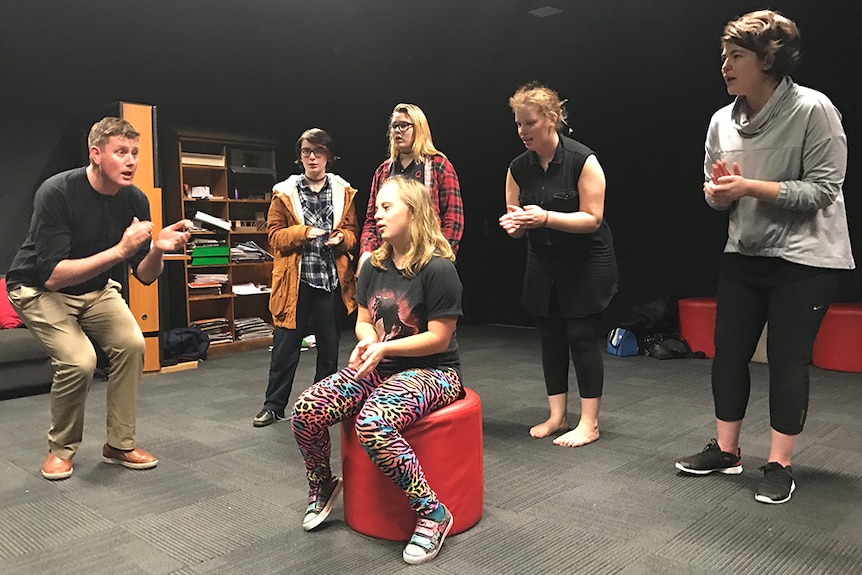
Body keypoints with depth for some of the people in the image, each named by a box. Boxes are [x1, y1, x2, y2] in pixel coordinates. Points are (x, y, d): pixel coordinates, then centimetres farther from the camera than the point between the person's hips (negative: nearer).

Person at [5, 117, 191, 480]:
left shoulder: (134, 200, -12)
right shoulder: (57, 193, -27)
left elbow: (145, 276, -9)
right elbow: (52, 275, -32)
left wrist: (158, 249, -31)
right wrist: (120, 250, -40)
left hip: (94, 289, 5)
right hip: (39, 289, -5)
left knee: (131, 344, -17)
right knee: (79, 359, -24)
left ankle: (120, 444, 0)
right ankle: (61, 448, 3)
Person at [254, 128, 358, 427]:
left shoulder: (343, 192, 8)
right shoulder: (285, 192, 2)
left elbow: (352, 231, 12)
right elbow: (274, 234, 1)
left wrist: (341, 237, -11)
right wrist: (304, 232, -15)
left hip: (330, 277, 2)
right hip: (295, 278, -2)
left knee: (329, 343, 10)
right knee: (286, 343, 2)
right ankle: (274, 405, 13)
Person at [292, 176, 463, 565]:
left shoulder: (438, 268, -16)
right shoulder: (374, 266, 6)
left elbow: (438, 339, -15)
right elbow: (364, 322, 12)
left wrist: (384, 347, -23)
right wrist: (367, 341, -11)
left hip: (433, 371, -7)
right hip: (381, 369, 7)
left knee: (373, 425, -36)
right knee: (305, 410, -13)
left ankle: (432, 514, -16)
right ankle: (322, 486, 17)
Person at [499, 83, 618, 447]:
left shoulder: (583, 161, -16)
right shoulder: (519, 168, 0)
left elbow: (592, 218, -18)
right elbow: (516, 220, 4)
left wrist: (545, 218, -30)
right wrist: (515, 224, -21)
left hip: (587, 263, -5)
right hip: (544, 264, 6)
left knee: (582, 337, -4)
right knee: (550, 338, 9)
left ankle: (589, 424, 8)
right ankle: (557, 416, 22)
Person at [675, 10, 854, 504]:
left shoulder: (813, 110, -13)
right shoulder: (722, 121, 3)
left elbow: (823, 189, -15)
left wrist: (750, 187, -22)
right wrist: (718, 190, -13)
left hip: (806, 259, -5)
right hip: (743, 256, 6)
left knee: (788, 358, -1)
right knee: (729, 352, 7)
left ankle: (780, 465, 14)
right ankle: (726, 450, 22)